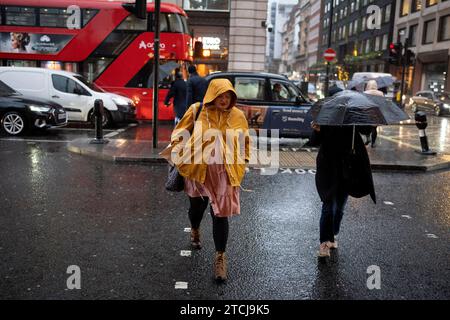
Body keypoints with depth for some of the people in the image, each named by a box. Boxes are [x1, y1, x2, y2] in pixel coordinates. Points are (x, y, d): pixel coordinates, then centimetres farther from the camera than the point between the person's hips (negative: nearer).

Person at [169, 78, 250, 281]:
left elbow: (244, 142, 12)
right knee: (197, 206, 21)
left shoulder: (237, 116, -1)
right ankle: (195, 231, 55)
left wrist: (243, 161, 6)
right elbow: (180, 132, 7)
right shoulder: (197, 111, -5)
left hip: (224, 173, -1)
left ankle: (220, 257, 10)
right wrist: (176, 146, -6)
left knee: (220, 214, -5)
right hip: (198, 169, 1)